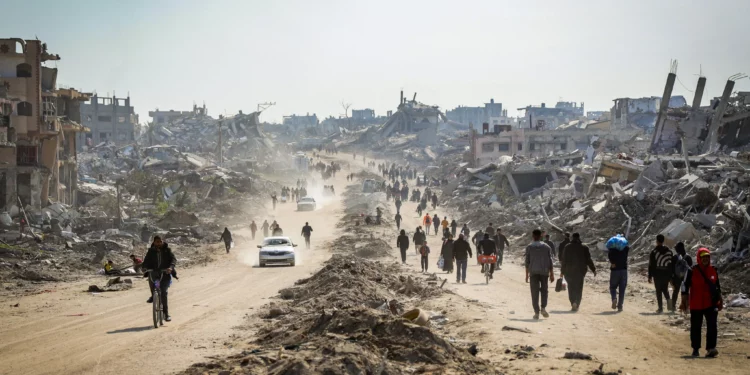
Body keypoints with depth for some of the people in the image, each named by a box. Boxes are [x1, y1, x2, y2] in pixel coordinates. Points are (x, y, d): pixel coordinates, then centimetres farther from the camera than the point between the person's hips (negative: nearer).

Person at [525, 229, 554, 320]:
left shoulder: (529, 247, 2)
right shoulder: (546, 247, 6)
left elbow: (527, 261, 0)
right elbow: (550, 261, 4)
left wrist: (527, 274, 5)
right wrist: (552, 274, 7)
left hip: (533, 272, -1)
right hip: (544, 271, 1)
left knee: (535, 292, 2)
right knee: (544, 290, 13)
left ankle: (536, 312, -2)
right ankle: (543, 308, -6)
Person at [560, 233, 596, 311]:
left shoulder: (568, 247, -2)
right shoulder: (584, 248, -2)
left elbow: (564, 260, 0)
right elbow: (589, 260, -1)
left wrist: (562, 271, 6)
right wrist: (593, 269, 7)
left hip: (570, 271, 0)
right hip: (580, 271, 1)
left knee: (571, 288, 8)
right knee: (579, 288, 8)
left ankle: (573, 302, -12)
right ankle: (576, 305, 1)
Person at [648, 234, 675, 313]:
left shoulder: (654, 252, -8)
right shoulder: (669, 251, 4)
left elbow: (651, 265, -7)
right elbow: (672, 264, 7)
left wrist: (650, 276, -2)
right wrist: (671, 275, 13)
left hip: (657, 274, -4)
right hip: (666, 273, 4)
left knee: (658, 291, 3)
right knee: (665, 289, 20)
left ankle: (660, 308, 0)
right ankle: (668, 299, -8)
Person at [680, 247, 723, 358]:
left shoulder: (713, 270, 5)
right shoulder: (692, 271, -7)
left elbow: (717, 287, 16)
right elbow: (685, 287, -5)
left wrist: (720, 301, 17)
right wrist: (684, 302, -10)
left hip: (711, 304, 2)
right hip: (696, 305, -2)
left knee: (712, 326, -13)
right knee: (696, 327, 8)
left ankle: (711, 349, -16)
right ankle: (695, 349, 23)